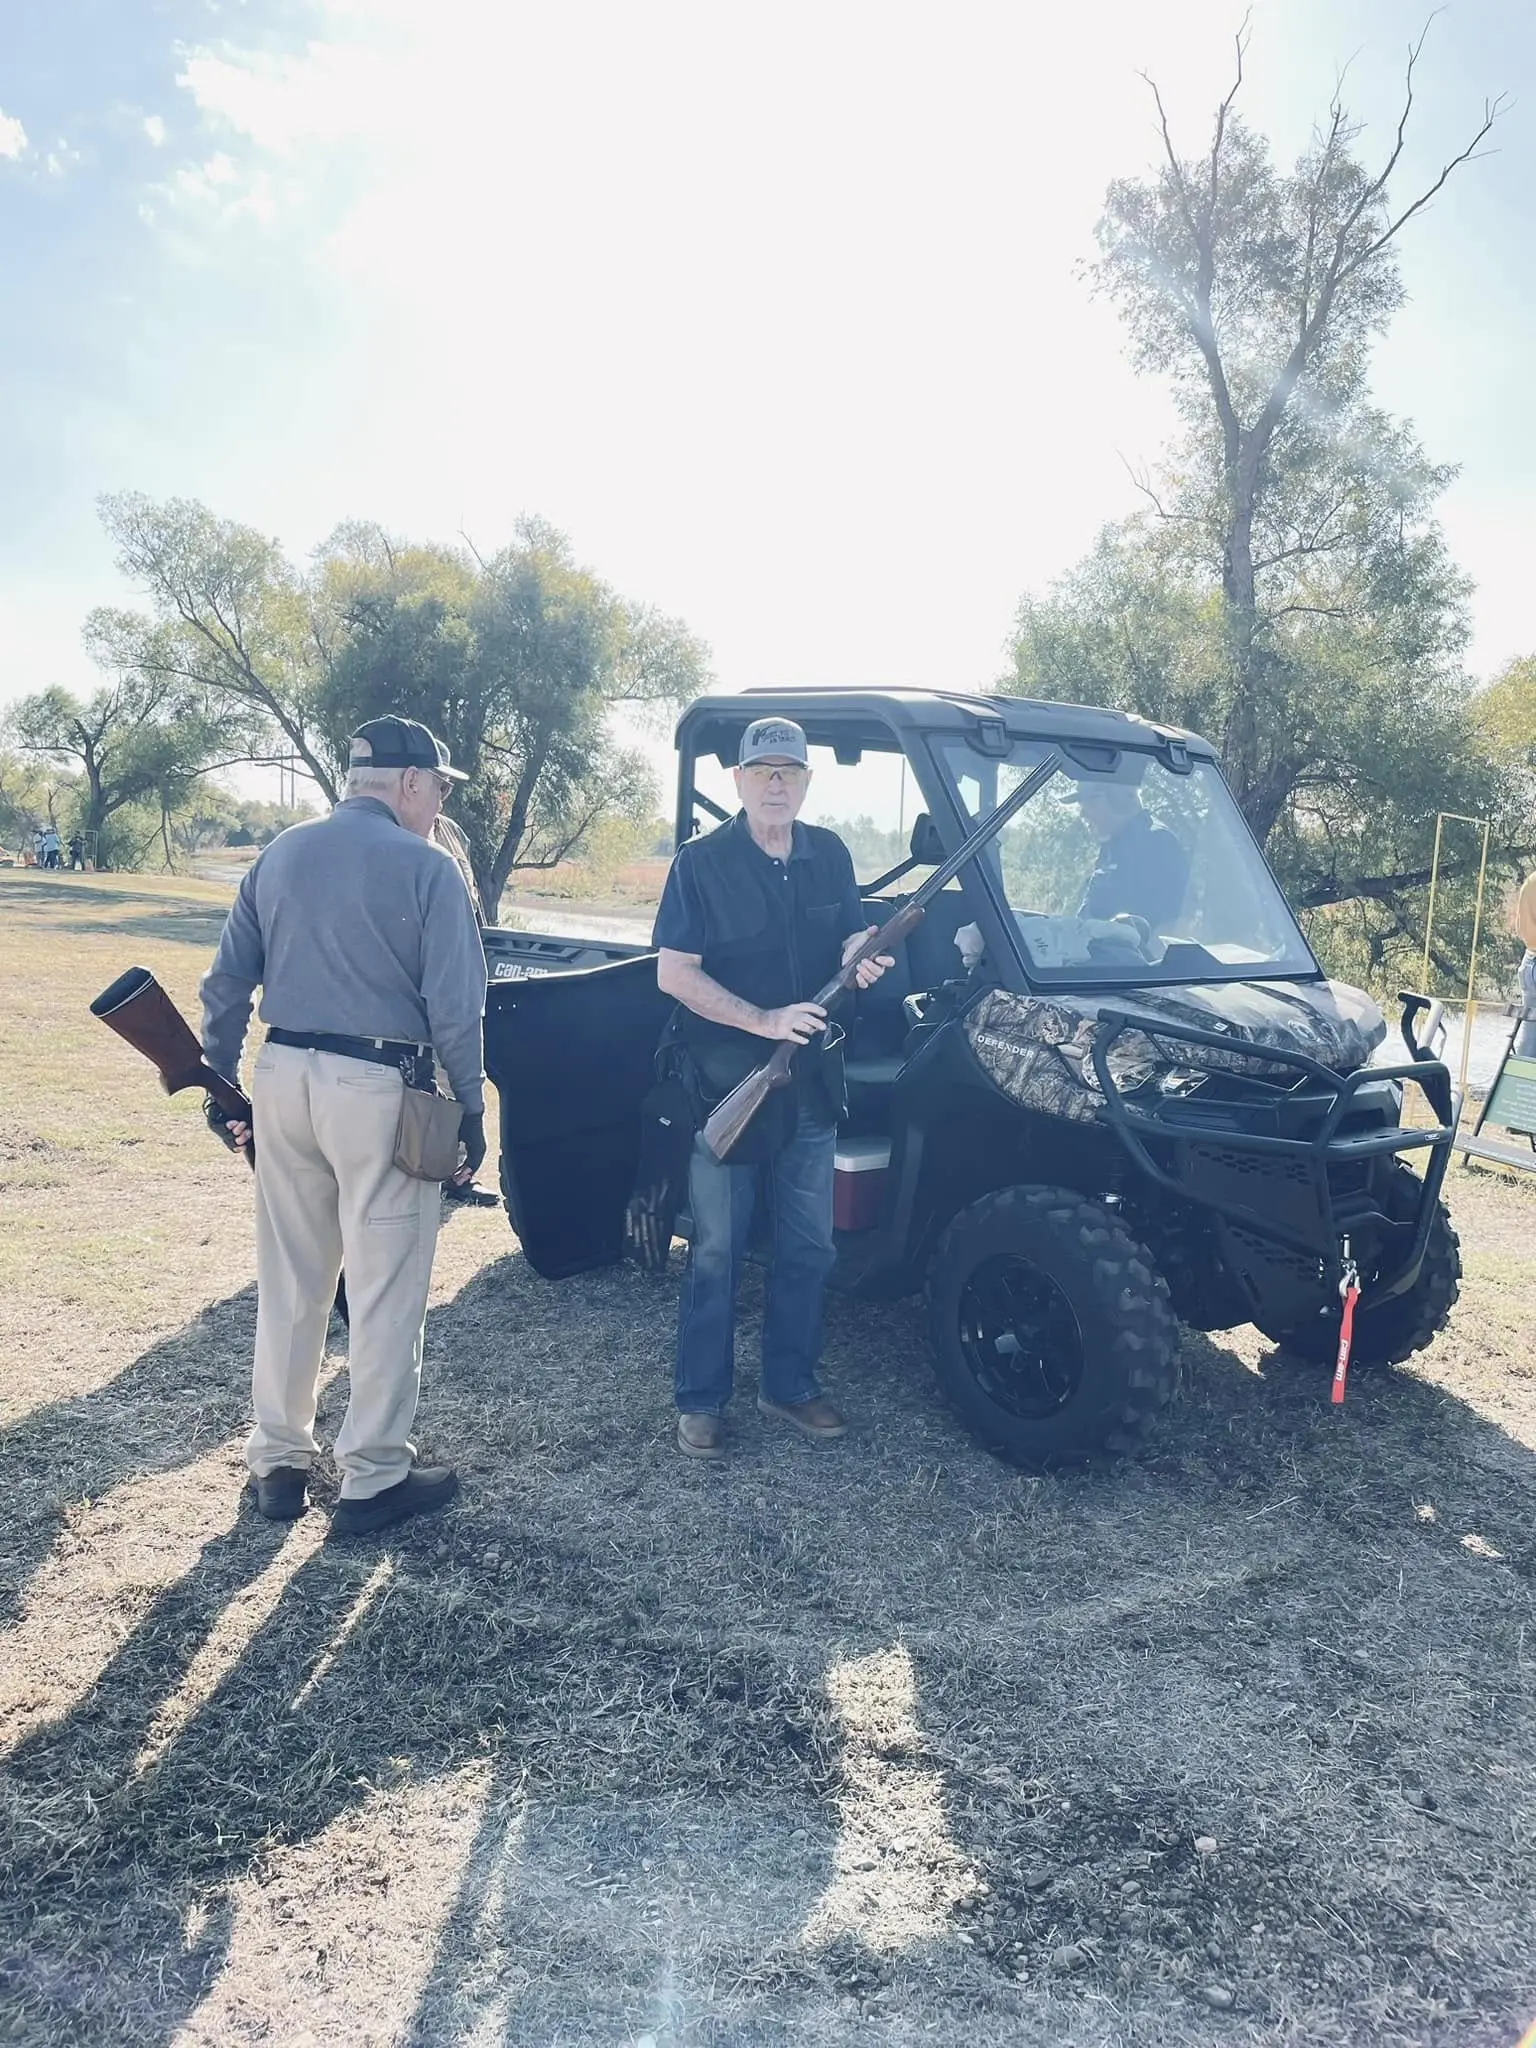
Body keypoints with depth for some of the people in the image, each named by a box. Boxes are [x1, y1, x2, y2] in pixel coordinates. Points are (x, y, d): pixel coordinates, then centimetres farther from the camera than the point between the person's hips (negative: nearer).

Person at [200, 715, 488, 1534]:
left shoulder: (279, 854, 9)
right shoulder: (427, 868, -8)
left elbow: (225, 985, 9)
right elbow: (455, 1006, -12)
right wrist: (471, 1107, -2)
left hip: (283, 1076, 6)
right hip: (378, 1089, -6)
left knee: (288, 1282, 16)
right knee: (384, 1292, 5)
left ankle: (278, 1461, 27)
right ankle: (372, 1479, 15)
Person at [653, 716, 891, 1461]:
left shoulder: (829, 856, 4)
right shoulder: (702, 863, -11)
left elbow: (853, 934, 15)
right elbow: (673, 974, -16)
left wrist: (861, 955, -11)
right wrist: (765, 1021, -25)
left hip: (810, 1085, 5)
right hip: (724, 1085, -5)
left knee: (807, 1248, 13)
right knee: (716, 1252, 4)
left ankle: (790, 1386, 28)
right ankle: (699, 1402, 17)